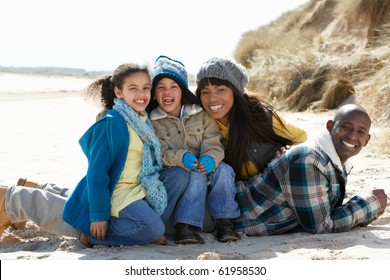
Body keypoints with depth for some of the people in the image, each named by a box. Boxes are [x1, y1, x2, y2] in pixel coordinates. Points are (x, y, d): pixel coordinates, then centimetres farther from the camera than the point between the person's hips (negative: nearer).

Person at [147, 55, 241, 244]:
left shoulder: (201, 114, 5)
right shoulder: (151, 121, -3)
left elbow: (213, 142, -5)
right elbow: (158, 153, -12)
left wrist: (211, 158, -29)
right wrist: (180, 157, -32)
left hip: (203, 166, 3)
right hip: (171, 176, -3)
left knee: (223, 169, -26)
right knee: (197, 175, -33)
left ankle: (225, 222, -22)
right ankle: (186, 226, -36)